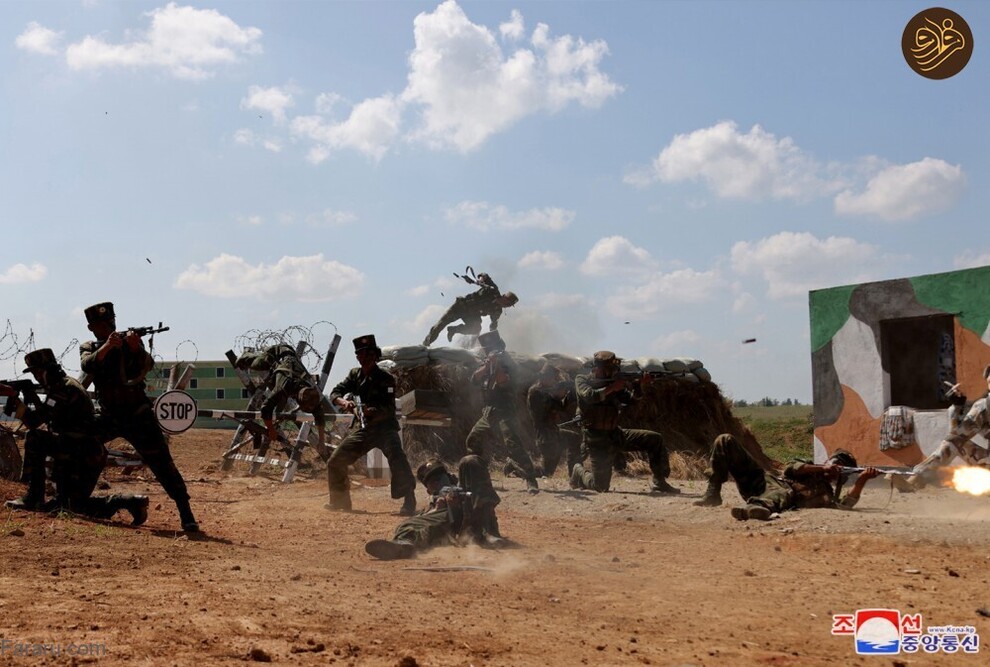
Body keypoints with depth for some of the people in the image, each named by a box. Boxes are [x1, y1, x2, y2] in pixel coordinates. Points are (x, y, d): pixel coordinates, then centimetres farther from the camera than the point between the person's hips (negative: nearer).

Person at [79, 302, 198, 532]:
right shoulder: (88, 348, 3)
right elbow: (88, 366, -20)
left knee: (162, 463, -11)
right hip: (108, 417, 4)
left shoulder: (129, 341, -6)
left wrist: (136, 348, -43)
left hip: (138, 416, -4)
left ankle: (186, 515, -11)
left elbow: (147, 365, -23)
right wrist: (106, 347, -38)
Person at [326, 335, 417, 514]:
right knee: (335, 462, 6)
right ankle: (340, 501, 23)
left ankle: (409, 502, -27)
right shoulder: (355, 375, 7)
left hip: (384, 427, -6)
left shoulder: (386, 378, -10)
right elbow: (335, 393, 1)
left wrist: (371, 411, -36)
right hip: (363, 428, 6)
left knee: (398, 461, -28)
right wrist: (343, 401, -22)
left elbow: (389, 408, -18)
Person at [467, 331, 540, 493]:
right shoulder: (487, 364, 15)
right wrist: (486, 366, -13)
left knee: (514, 445, -21)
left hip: (503, 413, -8)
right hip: (487, 413, 8)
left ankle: (531, 480, -26)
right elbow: (475, 379, 1)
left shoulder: (506, 363, -6)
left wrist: (496, 364, -30)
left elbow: (503, 381, -22)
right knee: (473, 441, 14)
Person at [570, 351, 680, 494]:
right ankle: (579, 471, 22)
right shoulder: (582, 380, -4)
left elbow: (631, 398, 2)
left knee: (655, 439, -7)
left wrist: (640, 386, -17)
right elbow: (589, 396, -25)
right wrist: (611, 388, -24)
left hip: (615, 434, 6)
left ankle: (659, 482, 1)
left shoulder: (611, 382, 11)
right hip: (597, 439, -6)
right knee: (601, 486, -10)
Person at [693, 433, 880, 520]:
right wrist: (822, 469, 1)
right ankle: (713, 494, -13)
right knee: (726, 440, -5)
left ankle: (754, 508, -81)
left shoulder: (828, 493, 18)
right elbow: (791, 468, 8)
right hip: (760, 478, 5)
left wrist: (863, 479, -12)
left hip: (785, 491, -5)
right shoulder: (809, 468, 31)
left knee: (784, 494, -46)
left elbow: (846, 504, -4)